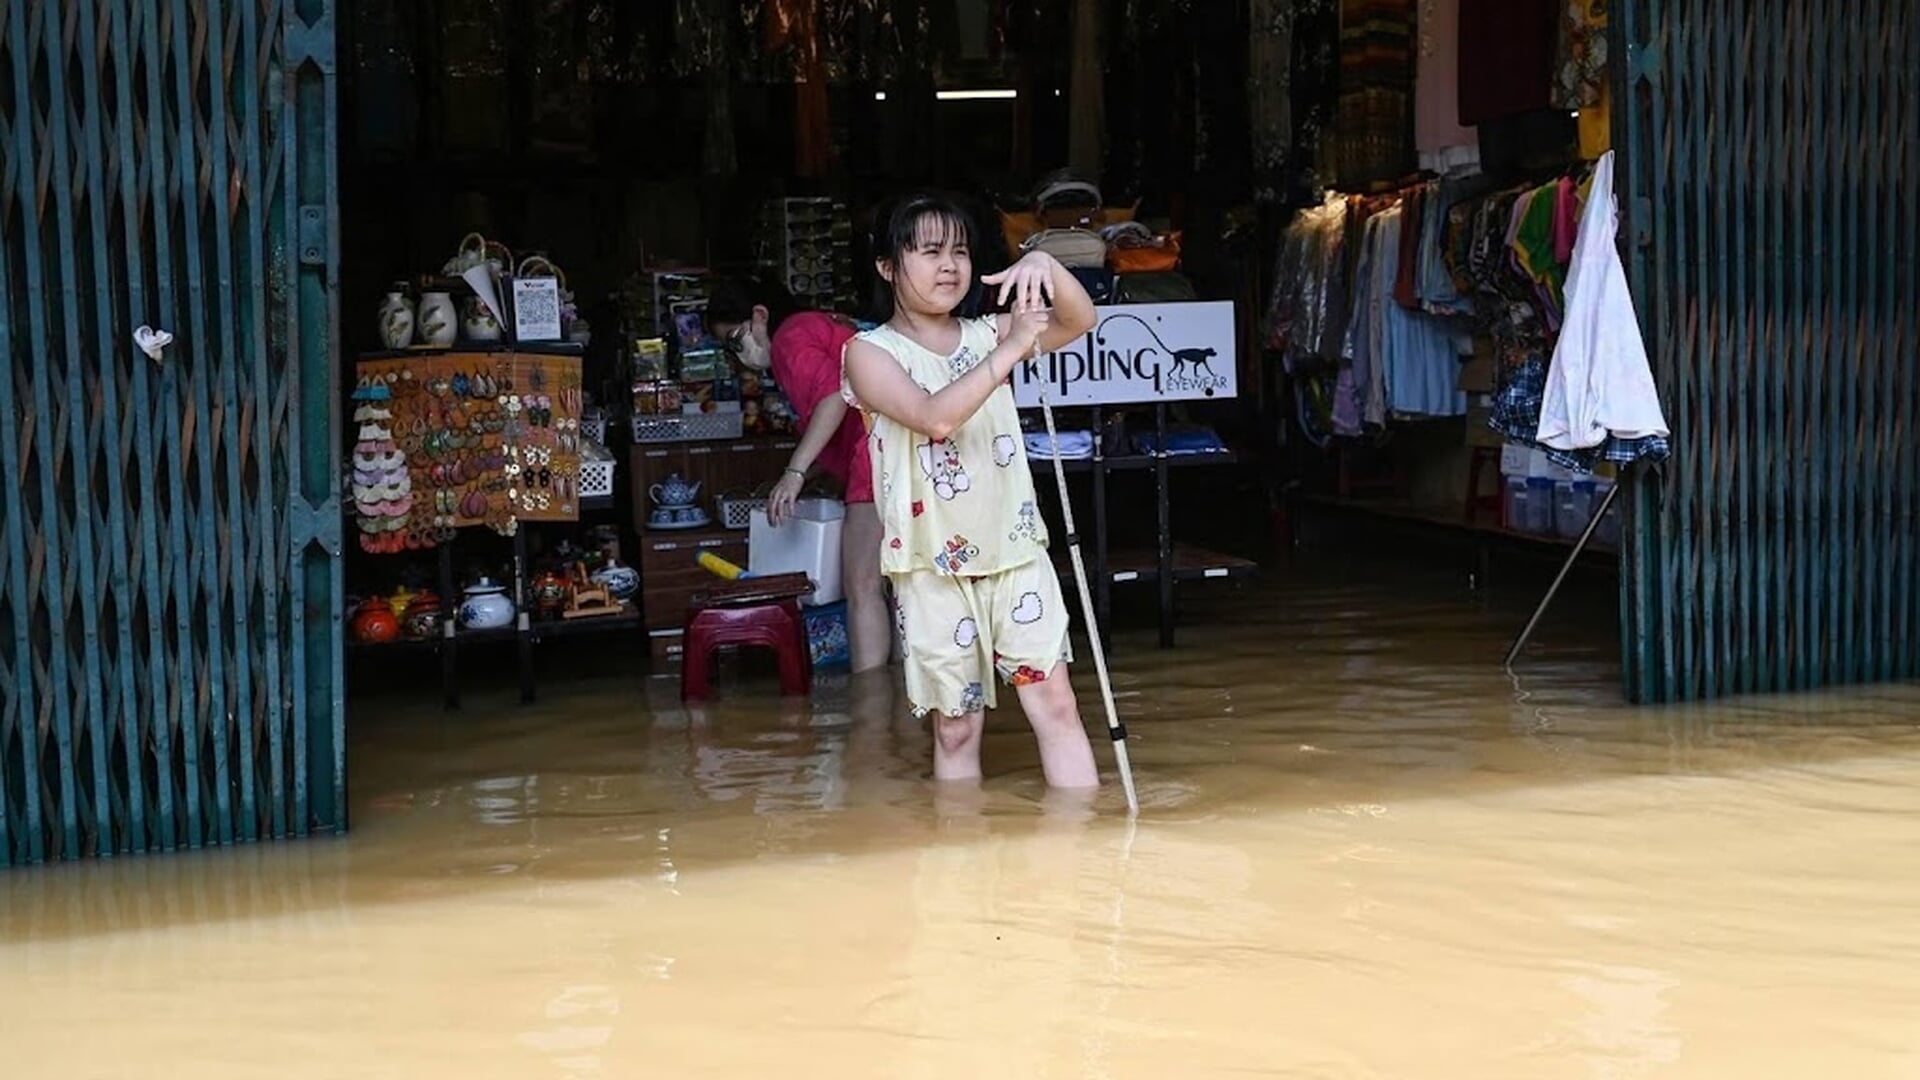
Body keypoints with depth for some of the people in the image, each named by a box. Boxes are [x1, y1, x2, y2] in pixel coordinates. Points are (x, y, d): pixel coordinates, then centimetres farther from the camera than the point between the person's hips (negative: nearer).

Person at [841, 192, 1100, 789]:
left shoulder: (986, 334, 7)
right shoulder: (871, 352, -5)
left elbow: (1079, 321, -4)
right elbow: (934, 417, -21)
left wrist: (1047, 266, -23)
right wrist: (1011, 350, -24)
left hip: (1015, 550, 3)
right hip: (933, 566, -3)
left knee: (1055, 702, -1)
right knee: (957, 725, 5)